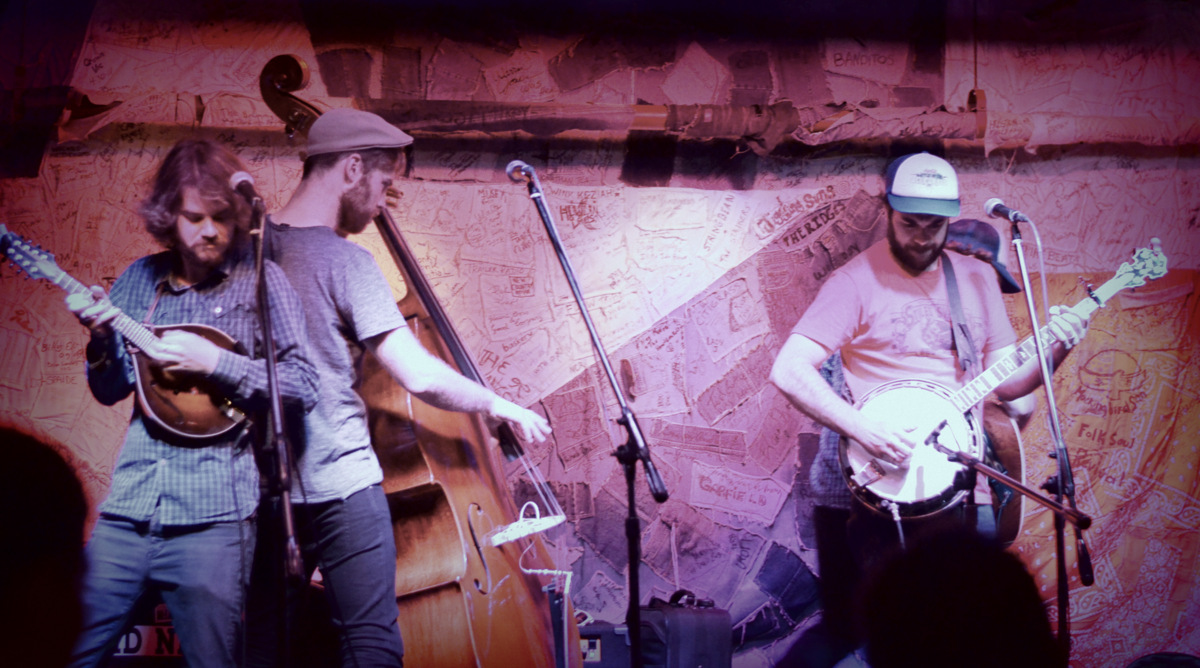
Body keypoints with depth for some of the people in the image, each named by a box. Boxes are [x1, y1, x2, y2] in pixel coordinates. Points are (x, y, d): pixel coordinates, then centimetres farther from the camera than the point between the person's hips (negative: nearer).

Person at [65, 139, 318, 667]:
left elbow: (303, 386, -7)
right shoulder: (141, 280, 10)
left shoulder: (259, 279, -1)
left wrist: (216, 363, -16)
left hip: (210, 517, -4)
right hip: (128, 508, 4)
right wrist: (102, 340, -4)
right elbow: (111, 392, 16)